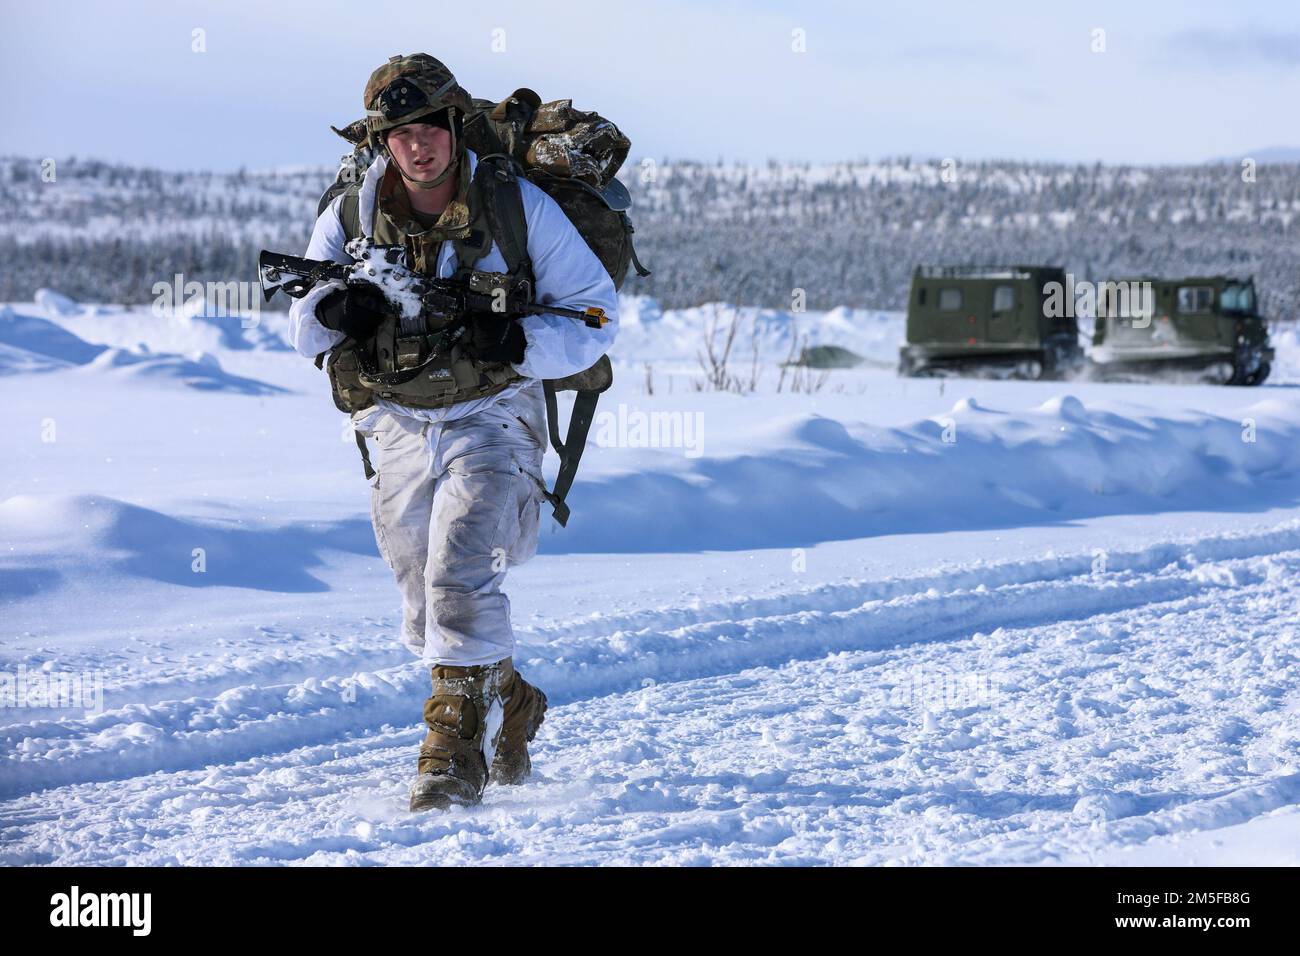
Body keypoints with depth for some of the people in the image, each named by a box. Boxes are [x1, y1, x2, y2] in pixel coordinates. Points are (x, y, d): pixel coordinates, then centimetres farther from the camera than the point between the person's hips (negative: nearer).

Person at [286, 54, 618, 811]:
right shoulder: (352, 217, -2)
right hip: (400, 429, 4)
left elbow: (597, 316, -6)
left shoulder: (519, 208, -9)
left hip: (491, 420, -4)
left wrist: (521, 343, -24)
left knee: (461, 581, -23)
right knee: (430, 609, 14)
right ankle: (509, 703, 40)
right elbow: (301, 331, 5)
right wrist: (333, 309, -19)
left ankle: (458, 748, -17)